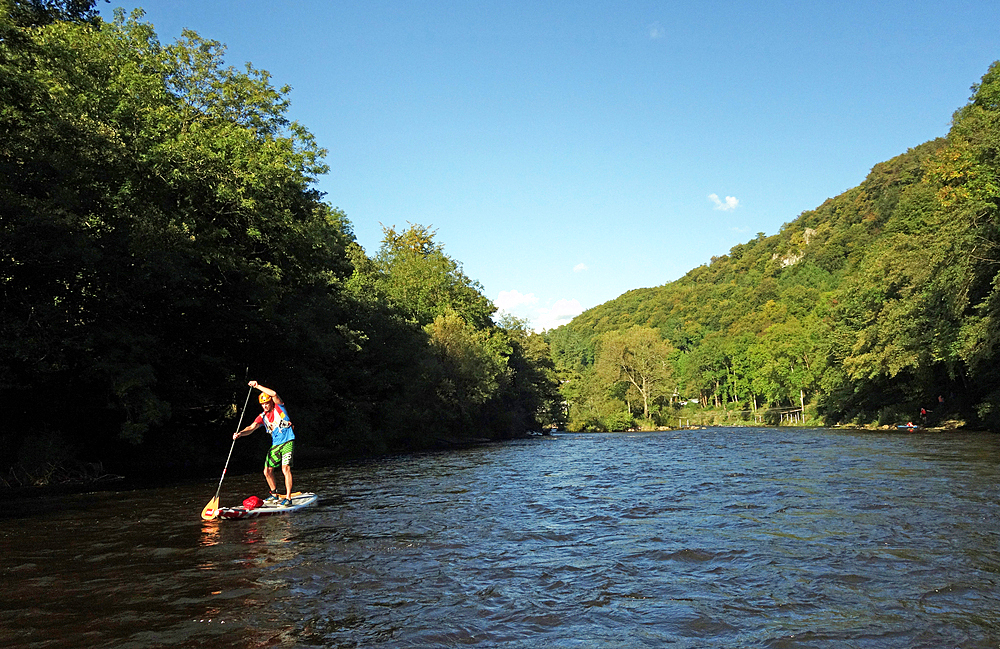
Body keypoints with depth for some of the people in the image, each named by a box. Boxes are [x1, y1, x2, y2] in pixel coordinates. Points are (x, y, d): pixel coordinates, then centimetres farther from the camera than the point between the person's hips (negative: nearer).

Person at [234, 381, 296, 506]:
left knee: (285, 468, -20)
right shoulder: (263, 417, 9)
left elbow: (274, 394, -22)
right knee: (267, 472, 6)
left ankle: (288, 498, -18)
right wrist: (240, 433, -25)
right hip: (275, 445, 7)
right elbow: (252, 427, -6)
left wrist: (258, 386, -19)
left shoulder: (279, 407, -3)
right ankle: (275, 495, 27)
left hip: (287, 442, -6)